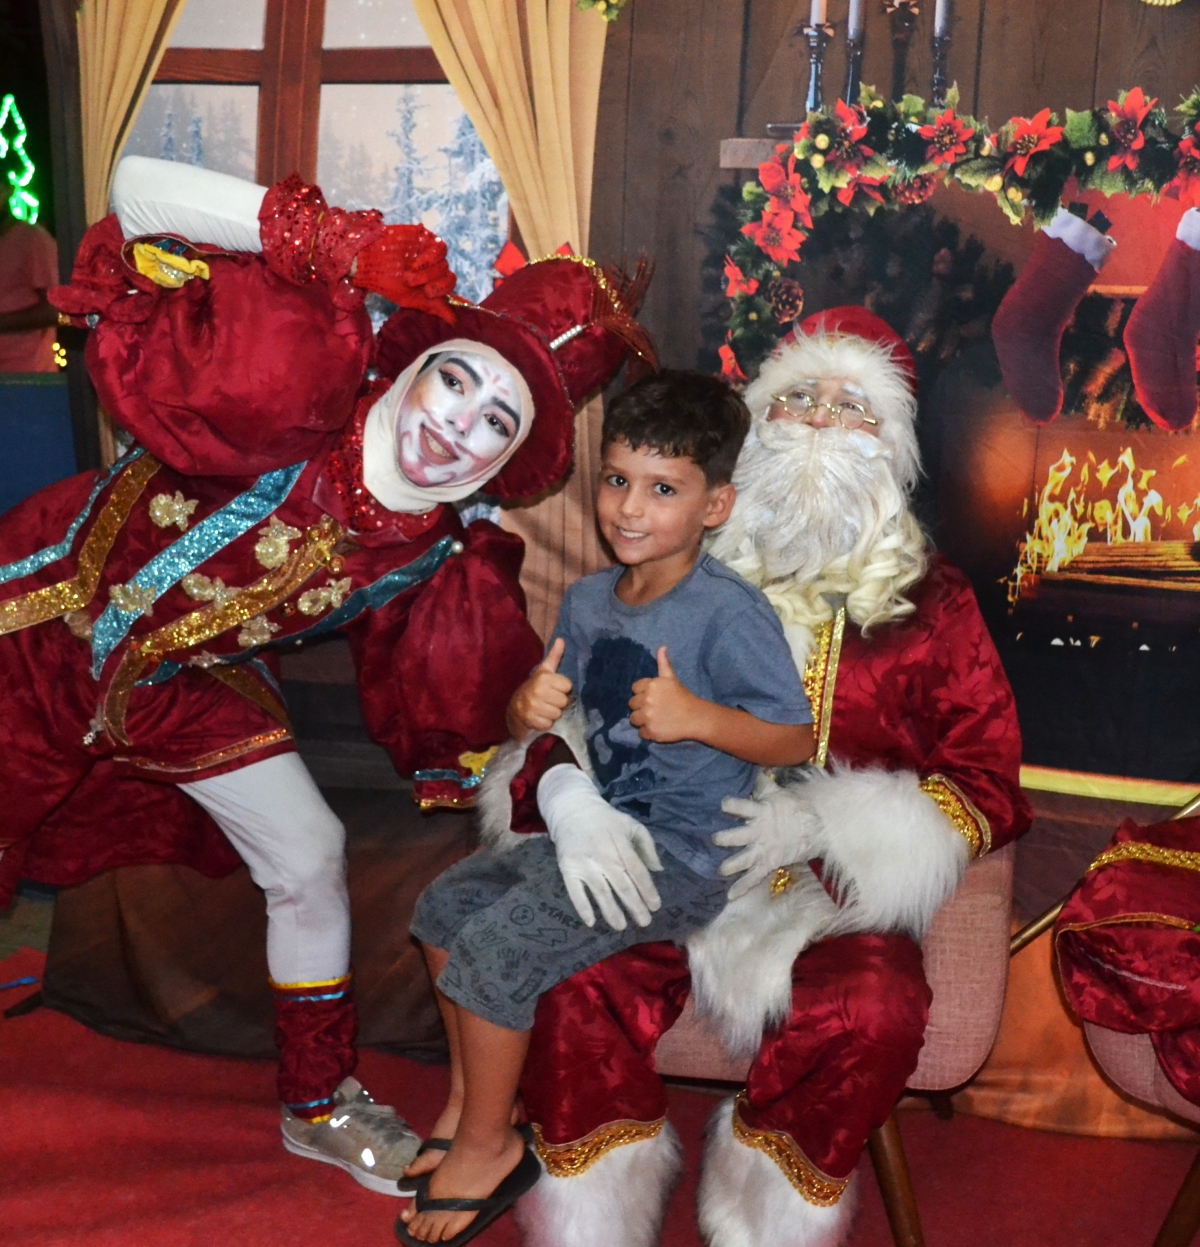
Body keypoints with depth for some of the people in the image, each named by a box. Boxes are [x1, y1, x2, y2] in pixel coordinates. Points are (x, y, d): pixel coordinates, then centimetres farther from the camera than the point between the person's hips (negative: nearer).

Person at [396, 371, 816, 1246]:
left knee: (493, 950, -16)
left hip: (680, 859, -9)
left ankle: (489, 1148, 8)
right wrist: (530, 709, -10)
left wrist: (698, 718, -31)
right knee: (445, 905, 11)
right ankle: (471, 1098, 27)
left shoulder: (730, 614, -18)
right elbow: (547, 721, 14)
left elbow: (797, 739, -17)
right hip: (599, 827, 9)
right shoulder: (588, 601, 5)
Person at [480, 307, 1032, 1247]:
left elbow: (988, 784, 1)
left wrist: (819, 823, -15)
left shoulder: (928, 602, 5)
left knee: (873, 1015, -31)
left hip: (838, 891, 0)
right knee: (577, 989, -28)